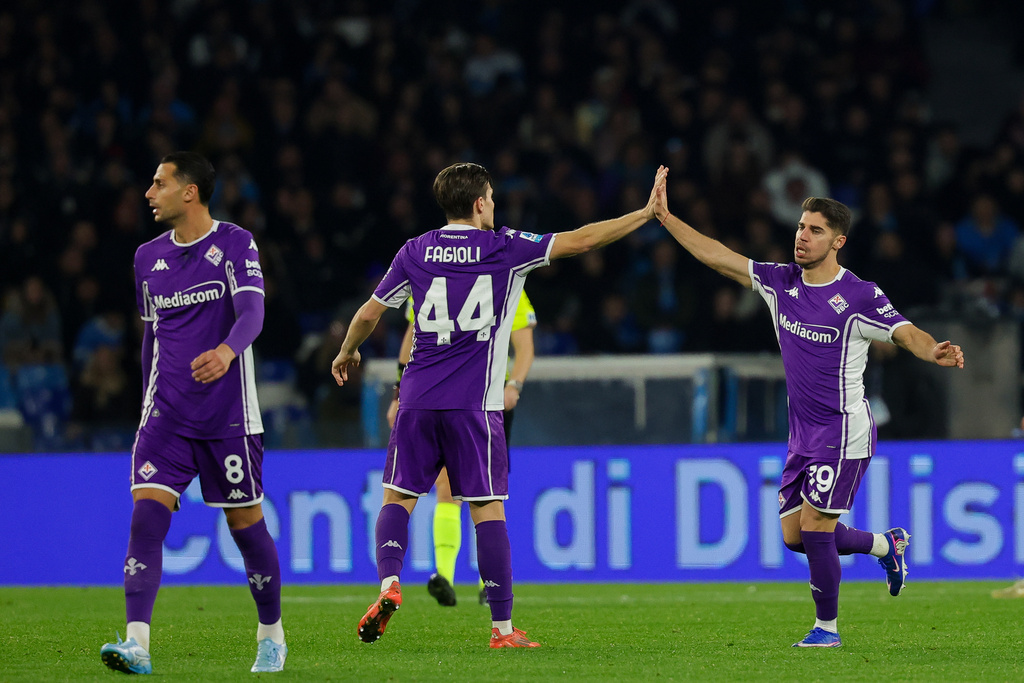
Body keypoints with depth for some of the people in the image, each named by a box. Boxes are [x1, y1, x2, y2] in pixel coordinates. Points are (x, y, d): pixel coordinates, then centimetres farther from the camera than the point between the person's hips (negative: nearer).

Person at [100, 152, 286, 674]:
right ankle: (137, 644, -21)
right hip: (166, 415, 4)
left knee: (245, 523, 5)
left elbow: (251, 314, -19)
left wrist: (226, 351, -40)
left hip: (228, 416, -4)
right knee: (146, 515, -14)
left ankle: (272, 636, 25)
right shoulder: (148, 258, 11)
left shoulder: (235, 244, -5)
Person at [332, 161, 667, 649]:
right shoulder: (503, 248, 1)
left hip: (419, 401, 2)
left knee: (398, 498, 11)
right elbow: (579, 241, -1)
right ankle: (503, 628, -1)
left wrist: (346, 353, 33)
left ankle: (388, 582, -14)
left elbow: (368, 315, 13)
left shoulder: (415, 252, 8)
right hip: (474, 406, -2)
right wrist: (647, 213, 7)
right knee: (488, 510, 1)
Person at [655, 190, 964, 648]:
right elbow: (716, 256, 8)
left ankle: (827, 627, 8)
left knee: (815, 529, -11)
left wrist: (936, 353, -41)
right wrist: (666, 217, 4)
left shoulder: (860, 297, -13)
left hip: (843, 432, -7)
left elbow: (907, 334, -19)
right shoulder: (781, 282, 4)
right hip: (802, 433, 7)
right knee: (794, 536, 8)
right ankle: (886, 544, 31)